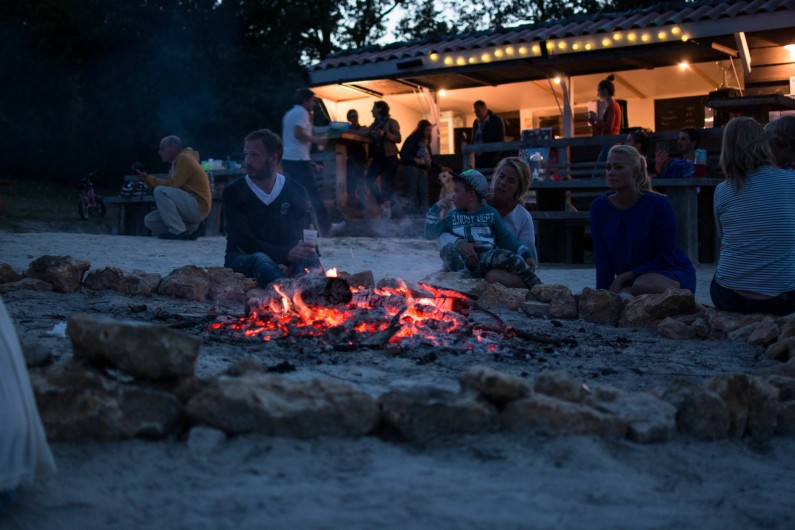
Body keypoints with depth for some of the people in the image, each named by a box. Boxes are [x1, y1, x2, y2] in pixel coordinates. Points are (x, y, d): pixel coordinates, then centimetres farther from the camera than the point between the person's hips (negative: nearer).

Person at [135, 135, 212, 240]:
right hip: (190, 208, 10)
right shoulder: (177, 161, 20)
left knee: (160, 191, -24)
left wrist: (148, 178, -12)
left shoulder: (184, 158, -9)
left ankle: (178, 231, -21)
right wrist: (147, 179, 2)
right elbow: (170, 185, 12)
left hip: (198, 206, -10)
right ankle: (191, 228, 4)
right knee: (150, 220, 4)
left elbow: (172, 184, -19)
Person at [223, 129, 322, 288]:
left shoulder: (296, 192, 8)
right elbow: (244, 241, -11)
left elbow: (304, 238, -1)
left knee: (310, 263, -31)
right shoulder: (233, 193, 1)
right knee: (261, 260, -39)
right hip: (243, 261, -3)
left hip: (283, 263, 3)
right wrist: (286, 254, -28)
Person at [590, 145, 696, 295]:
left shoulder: (658, 204, -15)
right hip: (630, 282, 6)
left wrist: (623, 277, -17)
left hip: (673, 275, -5)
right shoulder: (599, 207, -2)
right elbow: (603, 259, -1)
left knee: (642, 284, -39)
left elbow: (666, 258, -13)